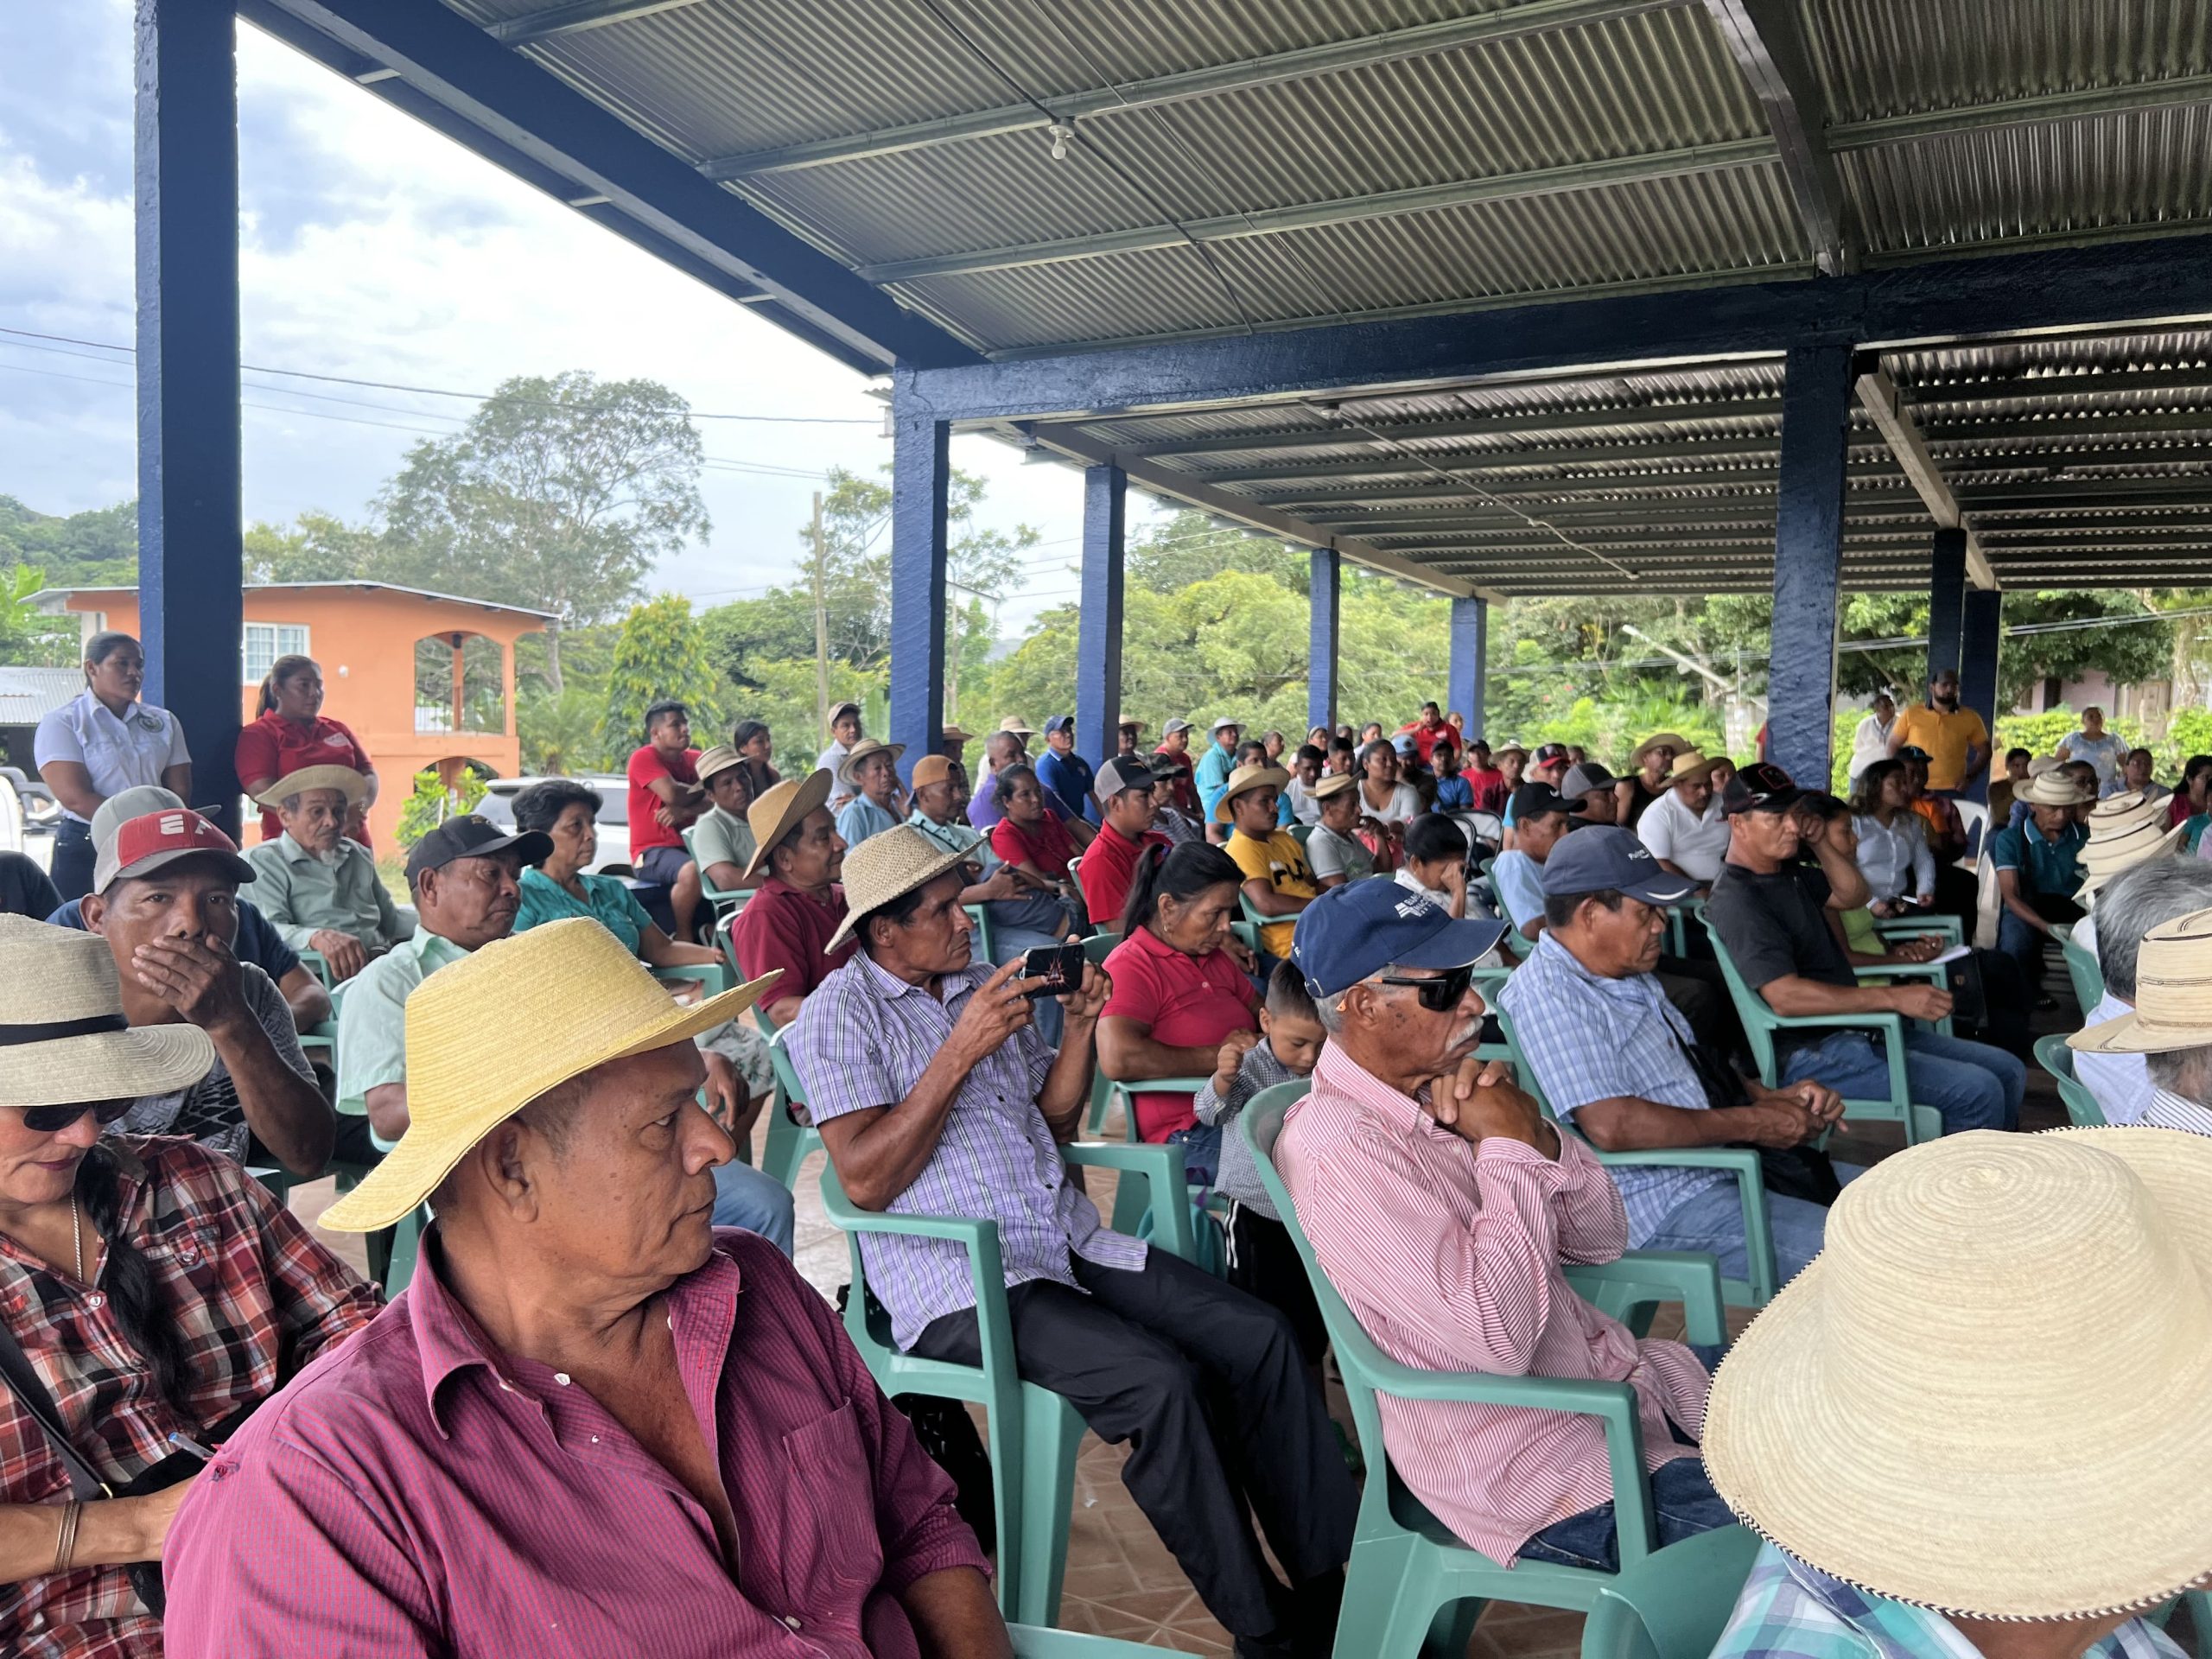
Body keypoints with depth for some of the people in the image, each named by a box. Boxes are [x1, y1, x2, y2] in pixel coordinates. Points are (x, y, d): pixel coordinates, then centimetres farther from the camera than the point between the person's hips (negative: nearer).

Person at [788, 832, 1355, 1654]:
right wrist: (961, 1051, -20)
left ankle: (1330, 1582, 5)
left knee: (1260, 1337, -7)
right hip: (960, 1284, -7)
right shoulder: (845, 1011, -6)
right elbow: (865, 1181, -16)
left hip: (1069, 1241, 7)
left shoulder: (984, 980, 14)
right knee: (1158, 1380, -27)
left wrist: (1081, 1024, 1)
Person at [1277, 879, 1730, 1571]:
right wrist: (1509, 1146, -21)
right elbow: (1497, 1341, -30)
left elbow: (1602, 1239, 8)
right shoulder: (1337, 1148, -24)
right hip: (1537, 1471, -8)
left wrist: (1536, 1135, -12)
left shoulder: (1440, 1091, 4)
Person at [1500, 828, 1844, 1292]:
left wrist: (1774, 1097, 4)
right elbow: (1610, 1125, -29)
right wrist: (1751, 1124, -19)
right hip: (1663, 1204, -10)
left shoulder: (1630, 977, 14)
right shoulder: (1546, 992, -20)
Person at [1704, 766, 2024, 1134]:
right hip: (1813, 1053, -10)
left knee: (2009, 1072, 9)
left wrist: (1817, 839, 6)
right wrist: (1894, 997, -25)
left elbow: (1852, 895, 21)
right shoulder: (1737, 900, -18)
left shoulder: (1789, 874, 14)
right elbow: (1785, 997, -26)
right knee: (1977, 1092, -18)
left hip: (1859, 1027, 10)